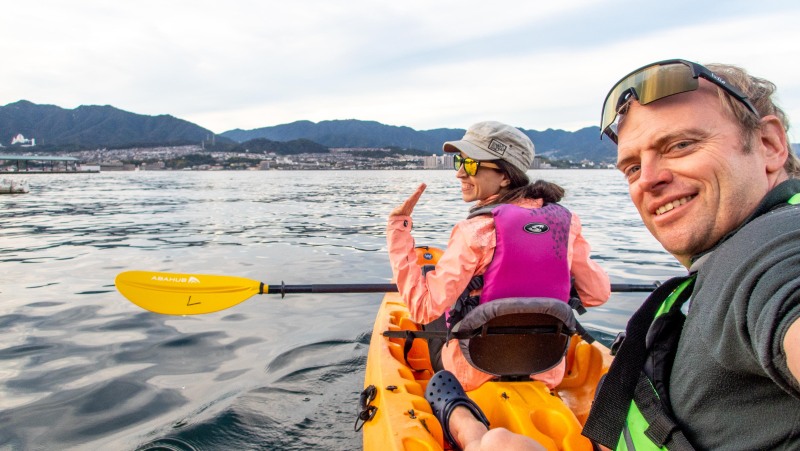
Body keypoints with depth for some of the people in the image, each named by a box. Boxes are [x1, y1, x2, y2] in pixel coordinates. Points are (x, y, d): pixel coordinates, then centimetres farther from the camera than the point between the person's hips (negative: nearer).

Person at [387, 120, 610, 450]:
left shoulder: (477, 230, -23)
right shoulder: (566, 220, -6)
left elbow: (423, 309, -22)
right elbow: (598, 294, 2)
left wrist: (398, 228, -20)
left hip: (476, 373, -4)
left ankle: (460, 420, 18)